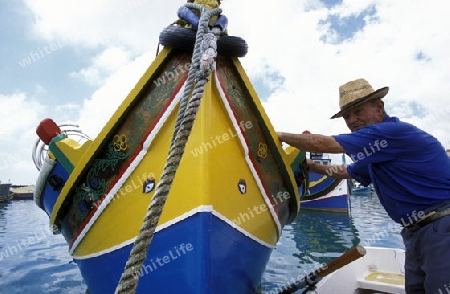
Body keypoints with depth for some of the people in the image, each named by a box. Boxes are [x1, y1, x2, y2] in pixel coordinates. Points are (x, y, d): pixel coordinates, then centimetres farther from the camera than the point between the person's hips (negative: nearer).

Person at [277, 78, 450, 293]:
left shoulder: (394, 131, -19)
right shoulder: (374, 151, 13)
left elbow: (323, 144, -20)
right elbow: (348, 172, 30)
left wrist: (281, 136, -7)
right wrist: (312, 166, 21)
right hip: (417, 233, 10)